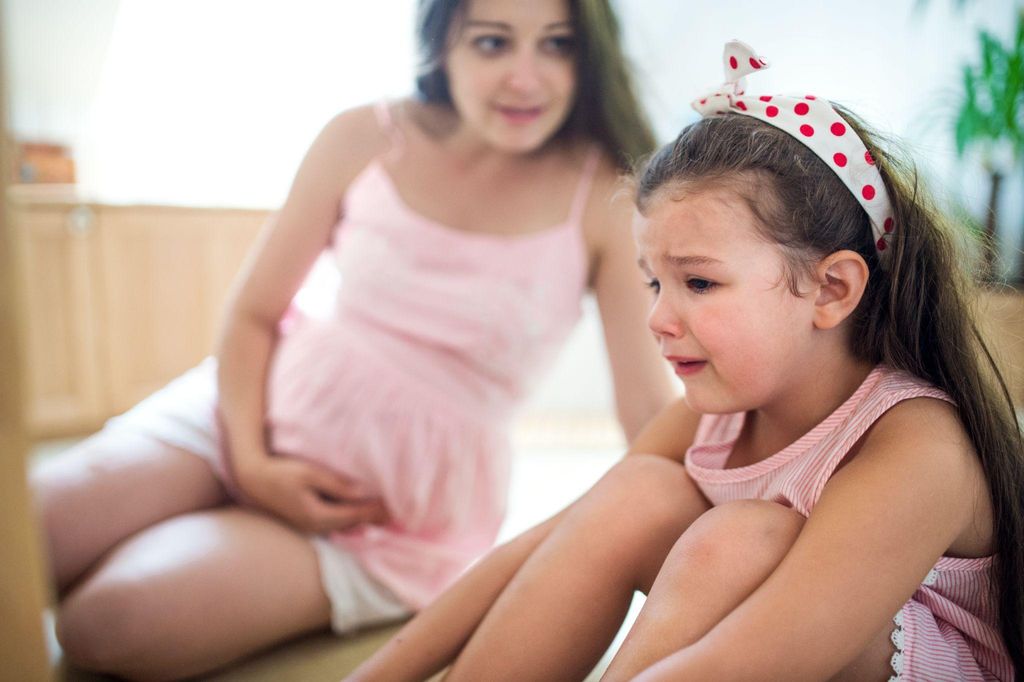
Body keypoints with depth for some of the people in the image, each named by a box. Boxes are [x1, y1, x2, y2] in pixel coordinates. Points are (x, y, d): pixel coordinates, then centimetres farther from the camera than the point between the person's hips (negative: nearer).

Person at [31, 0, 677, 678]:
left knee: (112, 621, -18)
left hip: (405, 512, -2)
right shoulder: (366, 139, -6)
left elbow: (649, 406, -12)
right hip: (261, 407, 3)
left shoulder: (603, 195, -13)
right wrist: (251, 463, -12)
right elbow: (253, 314, -1)